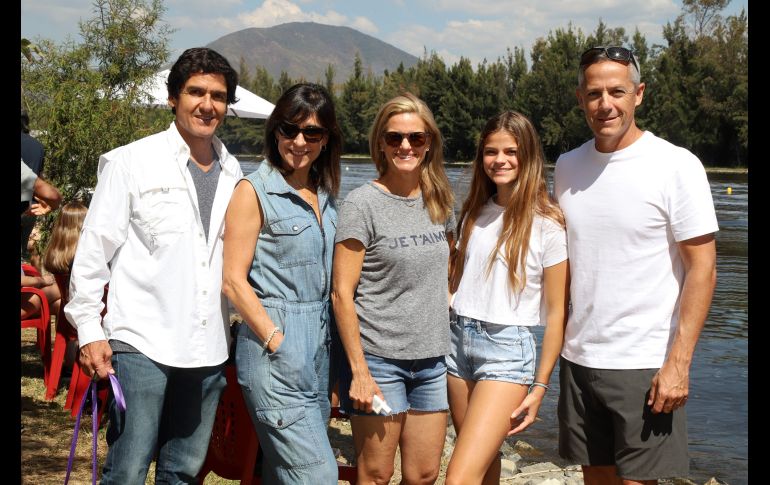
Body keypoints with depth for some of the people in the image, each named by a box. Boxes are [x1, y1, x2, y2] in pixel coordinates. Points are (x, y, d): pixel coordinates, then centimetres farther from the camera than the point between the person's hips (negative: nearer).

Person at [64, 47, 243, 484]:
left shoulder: (234, 174, 11)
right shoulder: (130, 162, -2)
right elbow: (94, 251, -2)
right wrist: (89, 329, -7)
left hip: (208, 349, 5)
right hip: (142, 344, -4)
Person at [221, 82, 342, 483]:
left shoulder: (325, 194, 13)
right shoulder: (254, 191, -6)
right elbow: (234, 280, -10)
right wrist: (278, 342, -15)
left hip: (318, 344, 7)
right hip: (273, 348, -7)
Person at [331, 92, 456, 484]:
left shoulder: (440, 201, 9)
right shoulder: (363, 203, -8)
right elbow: (342, 293, -10)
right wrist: (359, 371, -14)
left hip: (431, 359, 5)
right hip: (378, 358, -5)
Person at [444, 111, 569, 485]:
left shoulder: (547, 225, -8)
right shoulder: (475, 212, 10)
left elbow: (557, 313, -6)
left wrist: (540, 387, -8)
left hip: (508, 348, -6)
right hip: (459, 339, 6)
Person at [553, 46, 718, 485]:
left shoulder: (676, 166, -9)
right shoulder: (568, 167, 7)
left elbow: (702, 268, -10)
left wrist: (679, 362, -16)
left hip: (646, 365, -5)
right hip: (579, 360, 5)